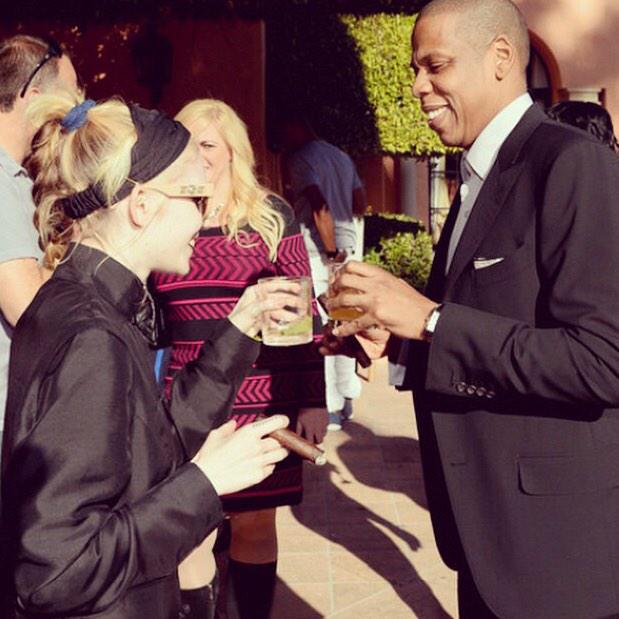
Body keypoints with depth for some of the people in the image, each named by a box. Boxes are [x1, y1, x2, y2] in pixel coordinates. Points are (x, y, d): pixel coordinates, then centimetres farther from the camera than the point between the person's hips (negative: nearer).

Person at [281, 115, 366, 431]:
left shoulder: (299, 159, -8)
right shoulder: (342, 157, 14)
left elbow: (319, 205, -20)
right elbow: (360, 205, 17)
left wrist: (331, 249, -14)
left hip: (316, 251, -7)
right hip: (347, 246, 8)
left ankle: (329, 408, -1)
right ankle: (345, 400, 22)